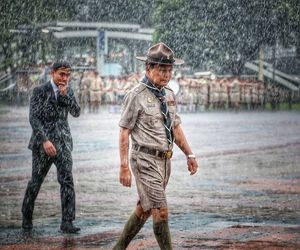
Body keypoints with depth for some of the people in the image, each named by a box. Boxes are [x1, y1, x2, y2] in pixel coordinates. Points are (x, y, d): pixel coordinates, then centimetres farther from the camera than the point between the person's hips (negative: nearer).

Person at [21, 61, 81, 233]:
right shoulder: (40, 91, -7)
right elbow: (34, 118, -14)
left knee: (67, 181, -10)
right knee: (36, 181, 7)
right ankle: (27, 217, 26)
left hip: (63, 143, 3)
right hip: (43, 143, -3)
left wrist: (64, 95, -16)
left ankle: (67, 222, -11)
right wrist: (45, 140, -24)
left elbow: (76, 113, -2)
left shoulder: (68, 91, 8)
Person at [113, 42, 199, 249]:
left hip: (165, 161, 8)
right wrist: (124, 167, -14)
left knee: (144, 210, 15)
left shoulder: (169, 95, 11)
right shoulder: (136, 96, -11)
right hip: (146, 160, -8)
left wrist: (189, 154, 12)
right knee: (161, 213, -9)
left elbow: (176, 128, 19)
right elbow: (124, 132, -10)